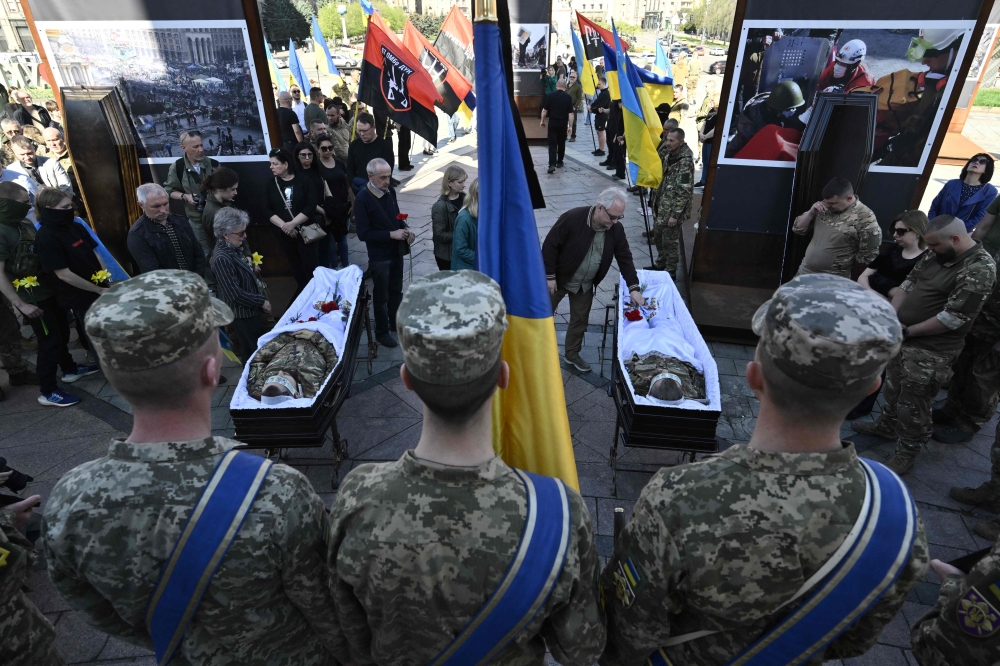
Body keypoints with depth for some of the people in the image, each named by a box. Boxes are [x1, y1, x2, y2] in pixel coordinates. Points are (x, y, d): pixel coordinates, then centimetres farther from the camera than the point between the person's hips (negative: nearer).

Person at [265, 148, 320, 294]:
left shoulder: (304, 181, -6)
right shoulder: (271, 185, 4)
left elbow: (311, 206, -14)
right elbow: (268, 210, -1)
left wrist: (292, 224, -19)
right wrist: (283, 225, -16)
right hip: (284, 233, 4)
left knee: (311, 264, -2)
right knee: (295, 265, 15)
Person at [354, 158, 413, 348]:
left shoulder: (390, 191, -1)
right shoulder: (362, 199, -20)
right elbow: (363, 234, -20)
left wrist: (405, 228, -6)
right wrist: (391, 234, -25)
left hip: (396, 251, 6)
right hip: (379, 256, -6)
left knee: (396, 290, 21)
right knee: (381, 296, 9)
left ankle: (395, 322, 41)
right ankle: (381, 332, 25)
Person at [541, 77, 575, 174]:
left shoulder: (550, 96, -4)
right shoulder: (568, 98, -5)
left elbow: (544, 110, -2)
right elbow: (571, 113, -9)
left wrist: (542, 121, 11)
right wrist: (570, 126, -5)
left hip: (552, 122, 0)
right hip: (563, 123, 1)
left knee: (552, 144, -2)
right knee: (561, 143, 17)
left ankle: (552, 164, -18)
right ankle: (559, 162, 29)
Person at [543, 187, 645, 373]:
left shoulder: (616, 230, -11)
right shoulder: (572, 218, -27)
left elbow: (625, 258, -5)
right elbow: (550, 245, -21)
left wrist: (633, 288, -14)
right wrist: (550, 276, -20)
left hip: (585, 285, 5)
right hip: (558, 279, -4)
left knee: (580, 320, 14)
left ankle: (572, 354, 34)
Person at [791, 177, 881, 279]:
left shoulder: (864, 217, -16)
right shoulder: (825, 207, 1)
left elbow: (868, 257, -13)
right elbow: (797, 228, 6)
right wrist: (811, 212, -10)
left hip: (834, 280, -5)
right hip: (804, 271, 6)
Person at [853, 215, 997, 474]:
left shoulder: (980, 269, -19)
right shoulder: (936, 256, 6)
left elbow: (953, 317, -21)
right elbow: (908, 284, 10)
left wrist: (908, 331, -14)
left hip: (931, 351, -8)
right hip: (902, 338, 8)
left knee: (913, 405, 1)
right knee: (894, 388, 22)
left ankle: (906, 454, 17)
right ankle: (887, 425, 43)